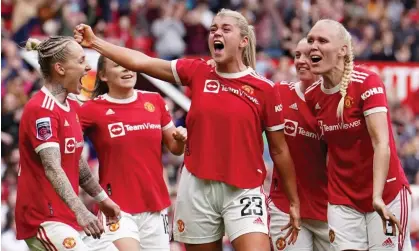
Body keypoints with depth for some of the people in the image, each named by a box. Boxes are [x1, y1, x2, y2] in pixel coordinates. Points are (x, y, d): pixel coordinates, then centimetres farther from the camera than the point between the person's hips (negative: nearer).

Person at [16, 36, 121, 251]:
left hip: (66, 217, 10)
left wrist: (102, 198, 30)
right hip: (43, 219, -10)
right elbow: (52, 168, -27)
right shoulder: (41, 109, -17)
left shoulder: (70, 106, 12)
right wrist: (80, 211, -38)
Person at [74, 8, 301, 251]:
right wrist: (95, 42, -7)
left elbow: (279, 150, 4)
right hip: (197, 187, 3)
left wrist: (294, 202, 7)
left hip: (243, 190, -2)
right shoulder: (197, 72, 4)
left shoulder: (265, 89, -1)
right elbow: (140, 61, 1)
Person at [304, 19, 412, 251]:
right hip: (343, 200, 5)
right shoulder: (311, 96, 3)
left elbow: (381, 144, -22)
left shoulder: (367, 83, -14)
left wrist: (377, 196, -31)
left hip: (386, 195, -4)